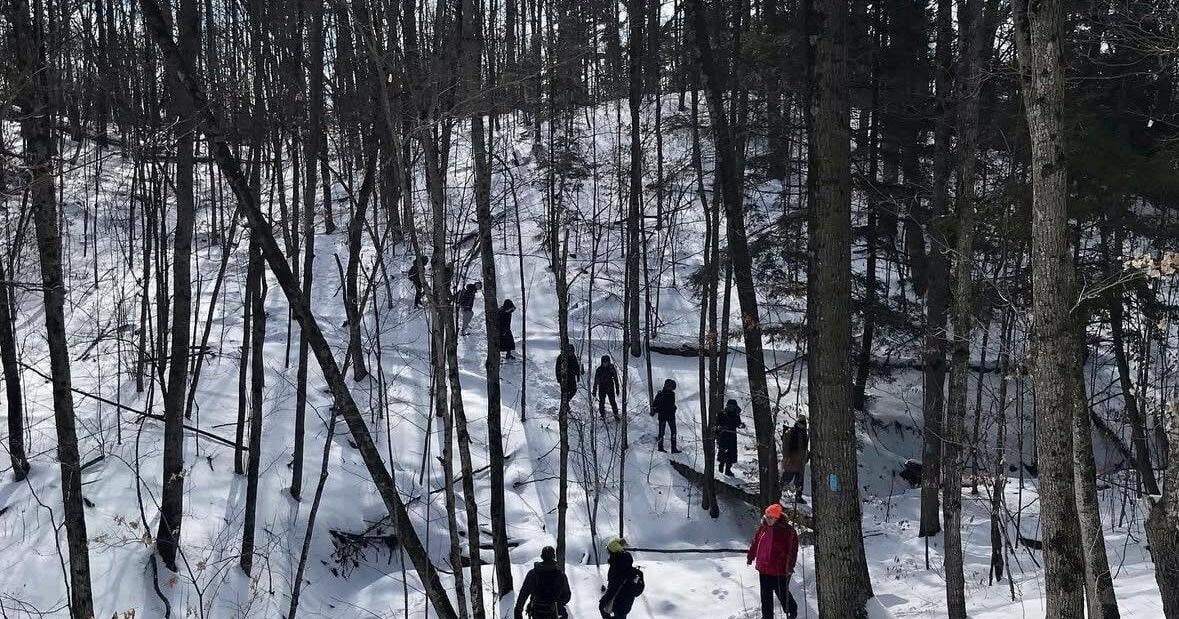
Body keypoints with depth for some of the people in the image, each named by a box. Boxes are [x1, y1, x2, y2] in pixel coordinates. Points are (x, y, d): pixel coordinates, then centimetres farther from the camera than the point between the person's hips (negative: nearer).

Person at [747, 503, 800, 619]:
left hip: (780, 571, -5)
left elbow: (792, 550, -15)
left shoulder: (788, 531, -14)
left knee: (782, 594, 11)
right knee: (765, 596, 13)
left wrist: (790, 566, -20)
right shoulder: (763, 528, 4)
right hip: (763, 569, 5)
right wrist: (750, 557, 20)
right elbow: (755, 543, 16)